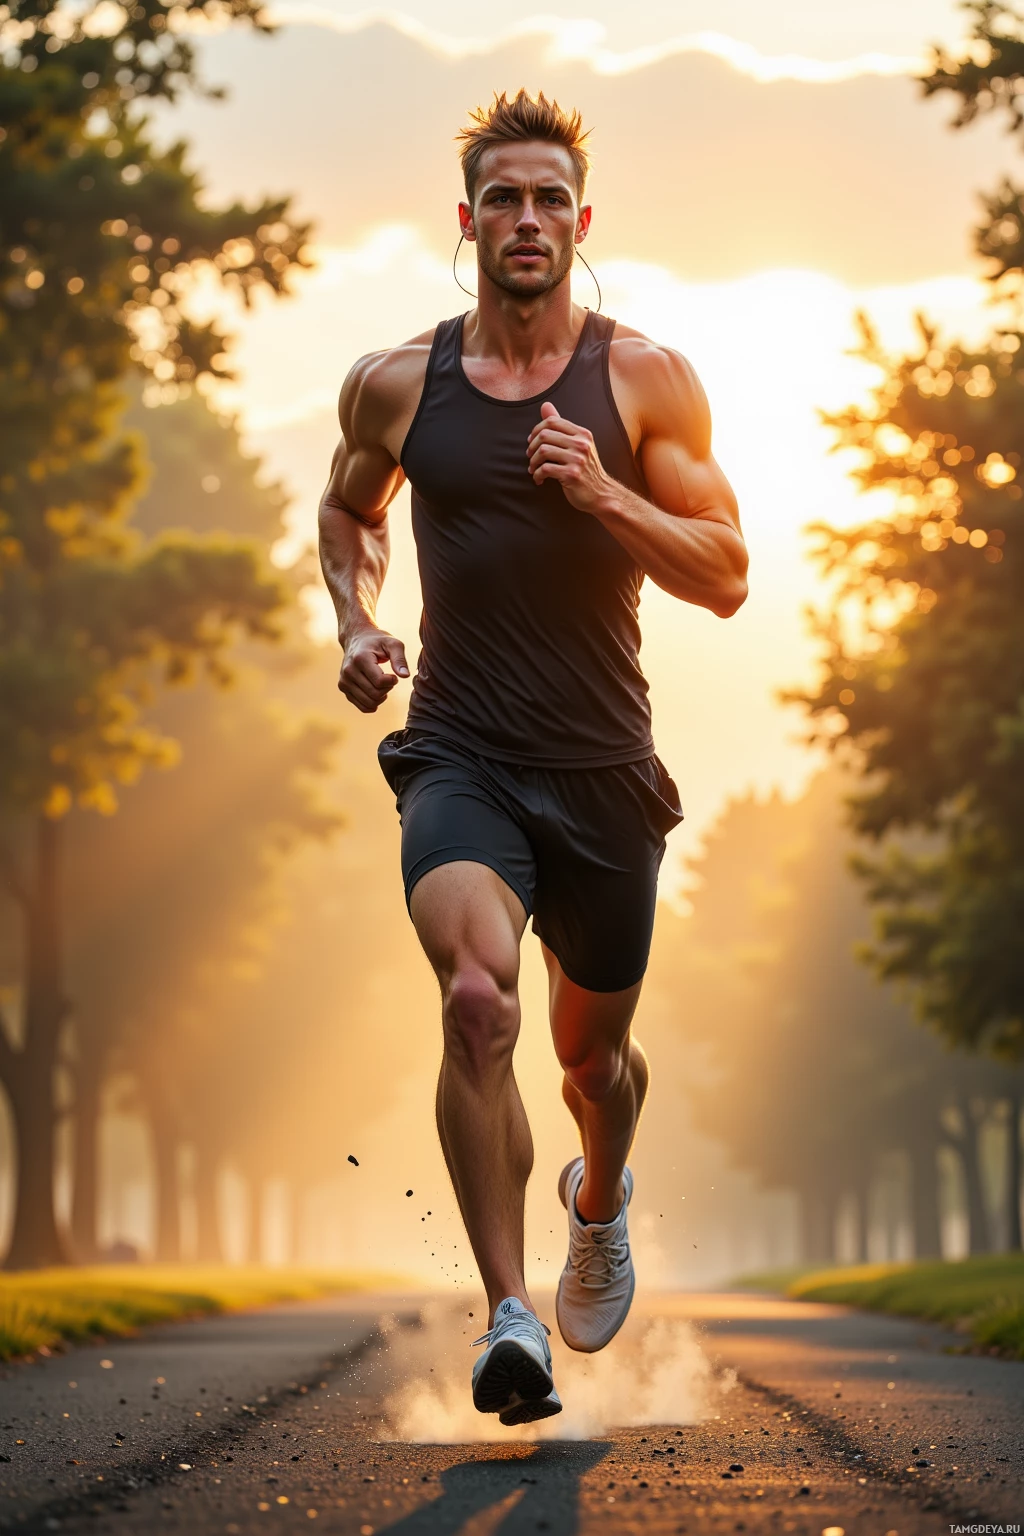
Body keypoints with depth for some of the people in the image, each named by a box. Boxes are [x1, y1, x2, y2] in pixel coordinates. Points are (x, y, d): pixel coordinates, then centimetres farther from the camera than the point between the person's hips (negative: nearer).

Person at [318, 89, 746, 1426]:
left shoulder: (644, 379, -1)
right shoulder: (394, 385, 3)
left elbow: (726, 577, -3)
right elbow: (348, 511, 24)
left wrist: (603, 495, -18)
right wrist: (356, 623, 5)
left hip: (601, 768, 1)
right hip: (459, 755, -1)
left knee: (594, 1051, 16)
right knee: (476, 996, -27)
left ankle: (600, 1197, 53)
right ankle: (511, 1320, -25)